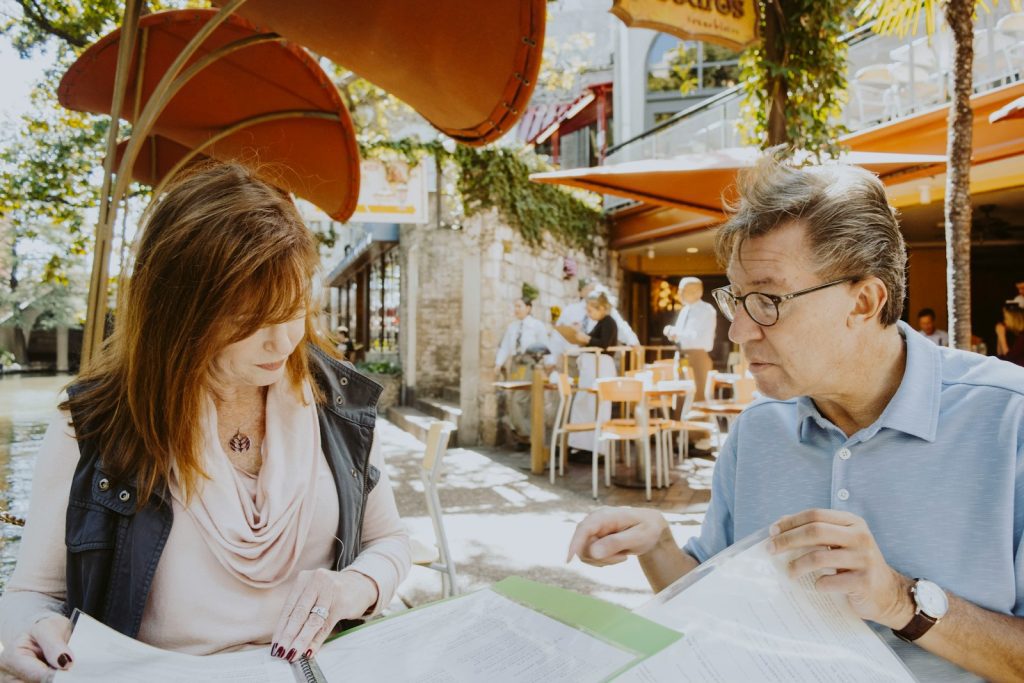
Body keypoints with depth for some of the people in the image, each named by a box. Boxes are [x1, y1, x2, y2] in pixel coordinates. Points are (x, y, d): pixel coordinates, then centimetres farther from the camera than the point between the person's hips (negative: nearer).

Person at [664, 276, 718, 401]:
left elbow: (700, 337, -20)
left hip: (698, 356, -7)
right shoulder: (685, 310, 14)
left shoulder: (707, 310, -9)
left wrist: (677, 333, -18)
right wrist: (672, 332, -7)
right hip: (683, 356, 7)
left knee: (697, 393, -4)